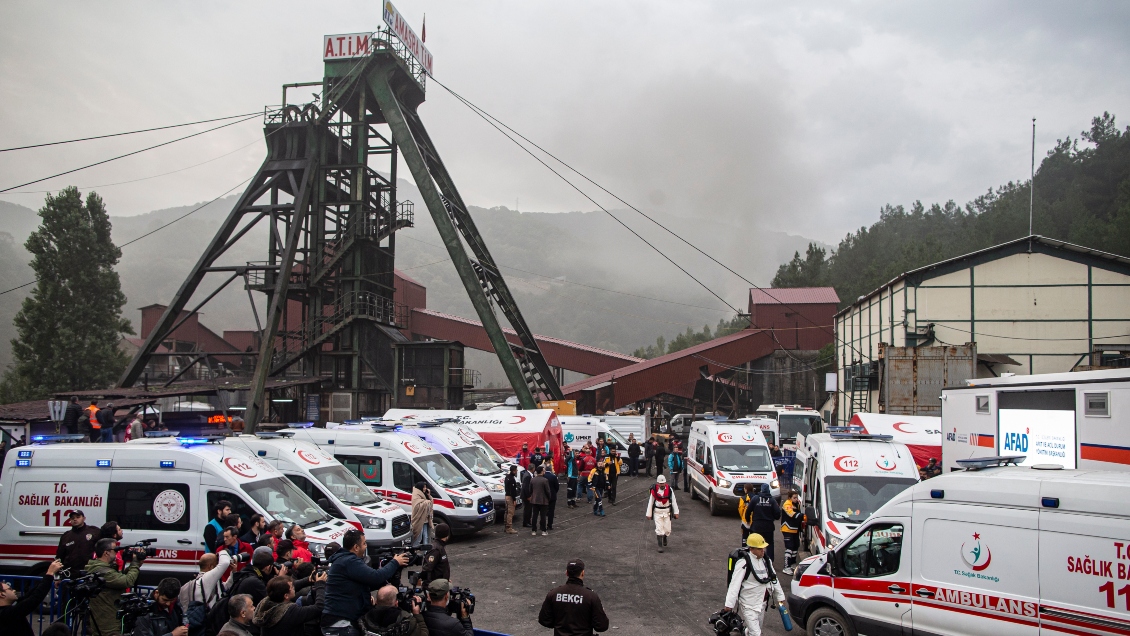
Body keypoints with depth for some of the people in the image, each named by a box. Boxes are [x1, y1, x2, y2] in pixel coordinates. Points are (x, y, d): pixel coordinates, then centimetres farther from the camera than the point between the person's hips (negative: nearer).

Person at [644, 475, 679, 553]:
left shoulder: (669, 490, -5)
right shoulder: (654, 490, -9)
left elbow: (674, 501, 2)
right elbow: (650, 502, -2)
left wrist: (676, 512, 2)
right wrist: (649, 514, 1)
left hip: (667, 512, 2)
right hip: (657, 512, -2)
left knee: (667, 529, 5)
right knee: (659, 529, -6)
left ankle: (664, 538, 38)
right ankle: (660, 546, 4)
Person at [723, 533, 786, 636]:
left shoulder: (766, 561, 5)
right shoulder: (743, 563, -20)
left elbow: (774, 579, 17)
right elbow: (735, 584, -23)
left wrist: (780, 596, 16)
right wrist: (729, 604, -27)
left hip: (762, 603, 8)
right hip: (749, 605, -8)